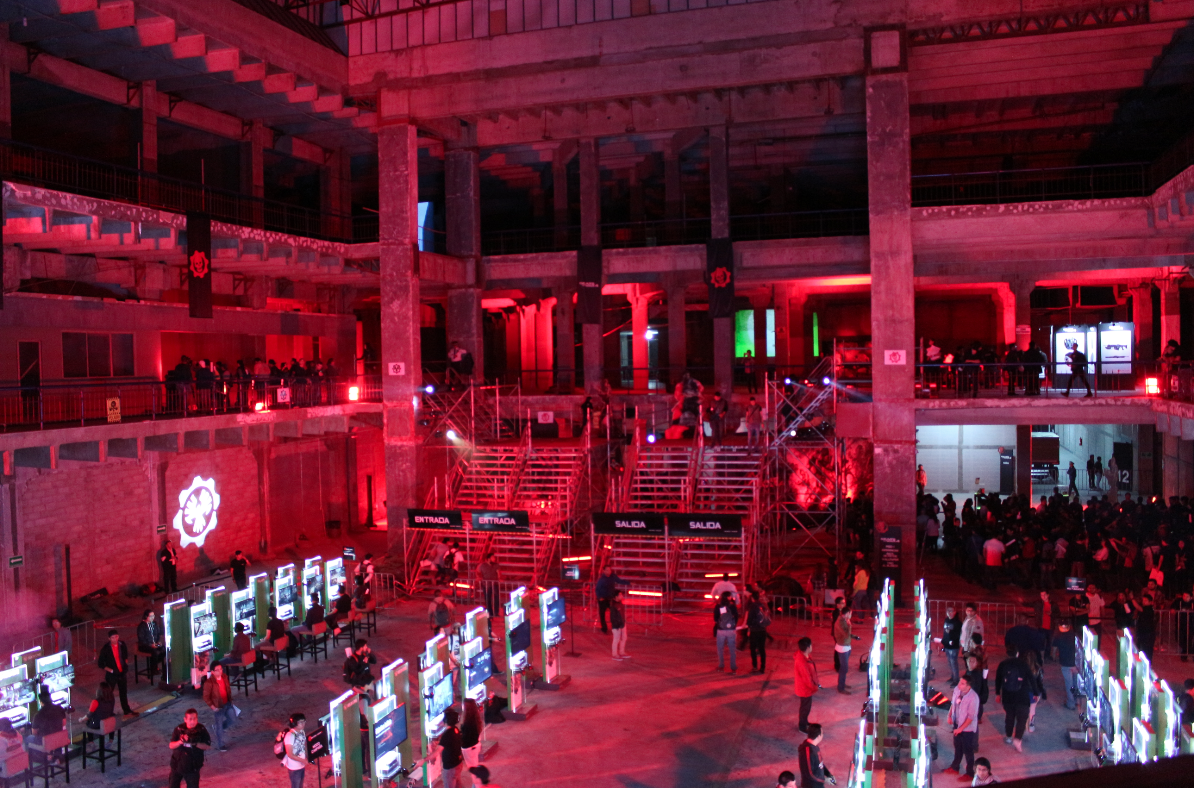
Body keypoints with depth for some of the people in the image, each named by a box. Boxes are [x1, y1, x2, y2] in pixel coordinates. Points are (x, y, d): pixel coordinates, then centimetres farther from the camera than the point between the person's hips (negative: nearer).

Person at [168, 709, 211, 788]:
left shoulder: (201, 730, -14)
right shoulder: (179, 729, -11)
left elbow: (208, 746, -12)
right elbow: (171, 745, -9)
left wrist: (195, 743, -28)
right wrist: (181, 741, -29)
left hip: (193, 766, -2)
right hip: (177, 764, 2)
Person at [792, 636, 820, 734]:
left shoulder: (804, 655, -8)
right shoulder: (802, 662, -38)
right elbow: (806, 678, -28)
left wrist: (816, 681, 10)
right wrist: (815, 687, -13)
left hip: (806, 686, 9)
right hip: (805, 689, -9)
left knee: (806, 706, 28)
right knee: (806, 707, 13)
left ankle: (804, 722, 49)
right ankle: (802, 727, 33)